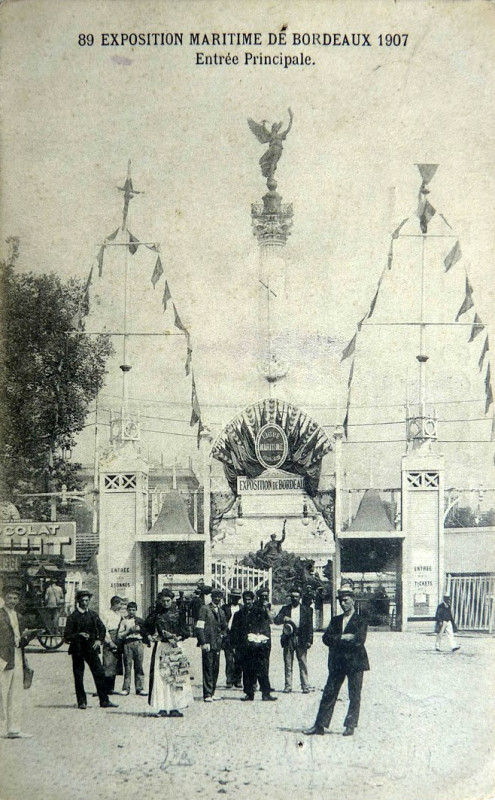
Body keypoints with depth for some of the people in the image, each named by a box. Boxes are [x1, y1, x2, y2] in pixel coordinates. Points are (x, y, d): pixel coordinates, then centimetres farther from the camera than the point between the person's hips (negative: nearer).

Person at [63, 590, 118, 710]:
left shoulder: (93, 615, 9)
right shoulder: (72, 617, -3)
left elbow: (102, 628, 20)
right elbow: (67, 636, -5)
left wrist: (99, 640, 4)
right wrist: (79, 635, -20)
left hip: (91, 648, 3)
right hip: (78, 649, -3)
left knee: (99, 673, -2)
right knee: (78, 676, 1)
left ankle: (104, 701, 3)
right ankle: (82, 702, 10)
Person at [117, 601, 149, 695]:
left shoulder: (140, 621, 15)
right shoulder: (124, 620, 9)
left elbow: (146, 633, 13)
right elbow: (119, 635, 2)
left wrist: (139, 629, -3)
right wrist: (129, 631, -7)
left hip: (139, 643, 2)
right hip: (128, 643, -2)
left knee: (139, 666, 0)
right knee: (127, 666, -4)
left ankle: (139, 688, 3)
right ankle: (126, 688, 0)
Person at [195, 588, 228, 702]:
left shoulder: (221, 612, 17)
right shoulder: (205, 609, -3)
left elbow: (224, 627, 30)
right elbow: (199, 627, -9)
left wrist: (222, 635, 10)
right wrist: (203, 642, -15)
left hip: (217, 644, 6)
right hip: (208, 643, -6)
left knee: (215, 668, 7)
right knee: (208, 668, -8)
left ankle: (211, 693, 15)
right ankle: (207, 694, -7)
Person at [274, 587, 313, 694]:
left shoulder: (306, 609, 7)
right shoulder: (285, 609, 10)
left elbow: (310, 626, 5)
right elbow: (276, 620, 1)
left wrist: (309, 640, -3)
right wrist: (284, 619, -21)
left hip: (301, 640, -1)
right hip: (288, 639, 2)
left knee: (303, 664, -2)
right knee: (288, 664, 3)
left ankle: (305, 686, 2)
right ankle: (288, 686, 8)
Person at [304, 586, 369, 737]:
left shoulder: (360, 621, -1)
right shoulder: (335, 620, 15)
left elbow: (359, 641, -16)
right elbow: (326, 638, 2)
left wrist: (337, 642, -12)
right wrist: (342, 638, -15)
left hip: (355, 662, -4)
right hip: (337, 663, 4)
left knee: (354, 696, 0)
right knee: (329, 694, 3)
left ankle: (350, 726, 8)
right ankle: (319, 726, 4)